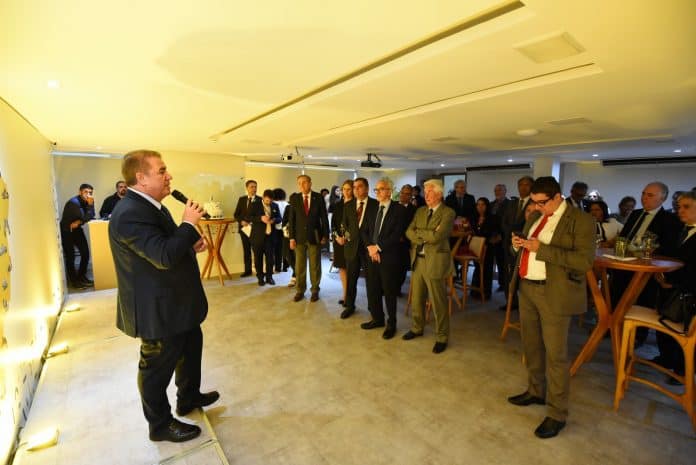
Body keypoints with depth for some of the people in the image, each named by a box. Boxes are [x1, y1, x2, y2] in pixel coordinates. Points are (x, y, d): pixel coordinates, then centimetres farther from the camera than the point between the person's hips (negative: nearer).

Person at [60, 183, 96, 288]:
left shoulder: (86, 201, -4)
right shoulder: (73, 202, -26)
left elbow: (90, 216, -9)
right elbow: (85, 218, -31)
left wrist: (79, 221, -23)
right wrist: (90, 205, -28)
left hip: (77, 229, 7)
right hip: (66, 231, -7)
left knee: (85, 253, 4)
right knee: (70, 256, -5)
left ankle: (81, 276, 20)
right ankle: (74, 281, 7)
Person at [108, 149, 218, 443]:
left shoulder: (151, 206, 7)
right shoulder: (130, 213, -26)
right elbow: (164, 256, -35)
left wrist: (191, 246, -1)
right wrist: (189, 224, -23)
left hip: (176, 303, 11)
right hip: (158, 309, -10)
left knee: (191, 347, 26)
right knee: (157, 366, 11)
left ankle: (189, 397, 48)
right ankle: (160, 425, 34)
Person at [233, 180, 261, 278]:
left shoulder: (260, 200, -3)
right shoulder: (242, 199, 9)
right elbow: (236, 214, 9)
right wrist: (241, 221, -8)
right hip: (244, 228, 4)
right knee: (246, 250, 11)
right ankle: (247, 270, 21)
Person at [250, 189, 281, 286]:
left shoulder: (275, 206, 10)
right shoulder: (254, 205, 1)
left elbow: (280, 218, 12)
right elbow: (249, 217, -6)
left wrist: (274, 220, -11)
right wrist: (260, 218, -20)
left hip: (270, 235, 2)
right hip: (258, 236, -2)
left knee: (270, 257, 3)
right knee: (258, 258, 5)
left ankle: (269, 277, 17)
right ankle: (260, 277, 18)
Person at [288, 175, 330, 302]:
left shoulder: (318, 197, -2)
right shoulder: (294, 198, 1)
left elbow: (324, 217, 1)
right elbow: (292, 219, 1)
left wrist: (325, 235, -2)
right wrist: (291, 237, -4)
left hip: (315, 236, -1)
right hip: (299, 237, 1)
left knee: (315, 265, 8)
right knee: (299, 265, 8)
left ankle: (315, 290, 21)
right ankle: (300, 290, 21)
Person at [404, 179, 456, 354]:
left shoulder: (448, 213, -8)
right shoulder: (420, 211, 12)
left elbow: (437, 237, -21)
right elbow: (409, 232, 1)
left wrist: (418, 232, -7)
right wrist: (427, 236, -13)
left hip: (435, 262, -6)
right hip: (417, 260, 6)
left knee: (438, 303, 5)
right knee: (416, 298, 18)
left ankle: (442, 337, 23)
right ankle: (417, 328, 39)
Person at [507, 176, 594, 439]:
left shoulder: (580, 220, -10)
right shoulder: (535, 217, 12)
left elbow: (585, 261, -19)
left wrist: (541, 249, -23)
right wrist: (519, 244, -3)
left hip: (554, 294, -7)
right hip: (527, 288, 7)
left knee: (555, 354, 3)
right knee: (531, 346, 19)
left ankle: (557, 414, 19)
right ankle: (536, 392, 39)